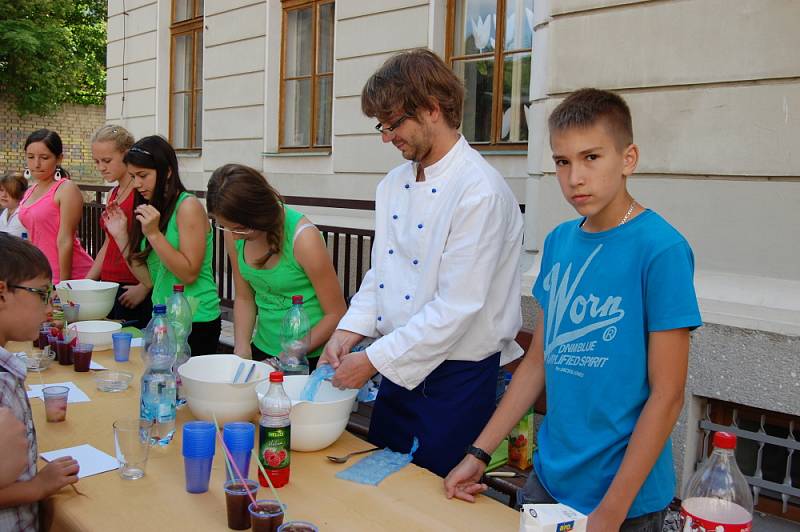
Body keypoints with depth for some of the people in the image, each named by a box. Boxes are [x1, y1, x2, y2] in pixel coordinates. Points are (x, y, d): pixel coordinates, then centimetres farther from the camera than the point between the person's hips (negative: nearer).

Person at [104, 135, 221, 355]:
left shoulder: (188, 206, -12)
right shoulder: (152, 209, 11)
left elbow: (189, 274, -17)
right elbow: (149, 279, 8)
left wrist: (154, 234, -21)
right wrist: (121, 236, 3)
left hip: (195, 322, -7)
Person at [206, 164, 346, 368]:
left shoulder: (303, 238, -24)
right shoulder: (233, 234, -6)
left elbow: (336, 314, -17)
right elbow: (244, 298, 6)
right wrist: (241, 347, -8)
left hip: (311, 357, -5)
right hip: (263, 350, 5)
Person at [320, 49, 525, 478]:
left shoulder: (480, 192, -20)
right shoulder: (393, 185, 6)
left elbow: (456, 308, -23)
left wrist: (373, 360, -18)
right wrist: (347, 333, -2)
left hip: (456, 378, -7)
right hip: (398, 369, 7)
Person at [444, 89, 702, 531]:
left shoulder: (661, 249, -17)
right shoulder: (558, 242, 1)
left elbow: (666, 395, -16)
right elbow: (538, 360, 7)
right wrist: (479, 453, 5)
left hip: (625, 495, -5)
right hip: (550, 476, 6)